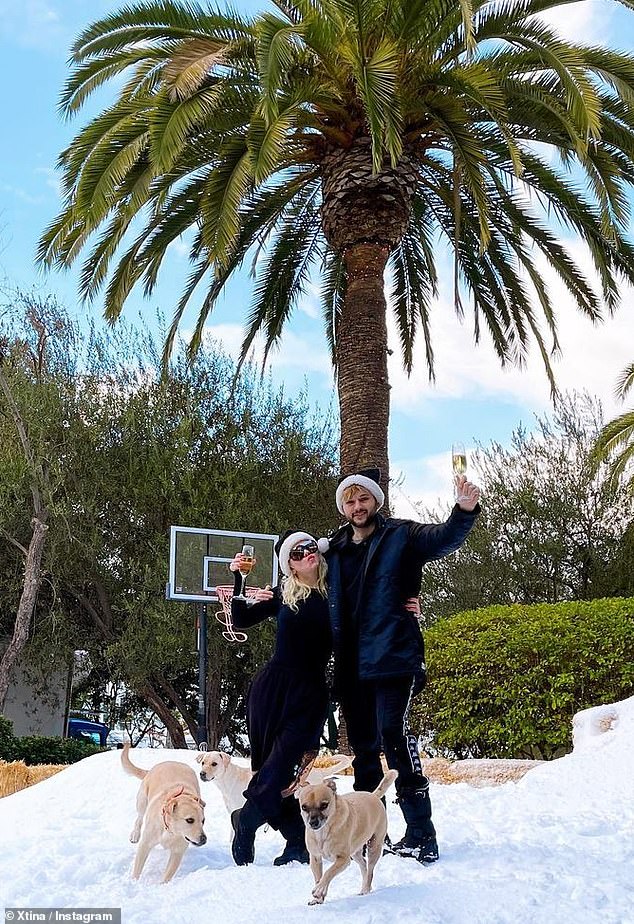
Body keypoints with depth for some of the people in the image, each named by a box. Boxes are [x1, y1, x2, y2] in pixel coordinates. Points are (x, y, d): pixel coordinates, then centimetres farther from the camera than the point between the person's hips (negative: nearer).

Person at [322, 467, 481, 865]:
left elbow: (443, 538, -17)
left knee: (394, 735, -18)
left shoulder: (400, 536, 0)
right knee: (363, 747, 12)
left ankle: (421, 835, -13)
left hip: (392, 658, -6)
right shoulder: (336, 550, 15)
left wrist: (464, 512, -36)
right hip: (352, 665, 6)